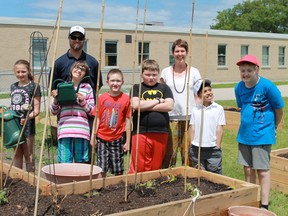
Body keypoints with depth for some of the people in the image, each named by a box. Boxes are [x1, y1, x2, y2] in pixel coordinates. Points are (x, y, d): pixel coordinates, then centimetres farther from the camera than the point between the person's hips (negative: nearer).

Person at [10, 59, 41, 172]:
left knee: (28, 155, 1)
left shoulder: (34, 87, -7)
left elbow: (36, 110, -10)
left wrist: (26, 118, -25)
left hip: (27, 126, -6)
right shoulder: (13, 87, 13)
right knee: (17, 155, 14)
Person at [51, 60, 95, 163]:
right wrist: (56, 99, -1)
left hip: (81, 131, 0)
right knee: (64, 163, -1)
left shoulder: (87, 88, 10)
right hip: (65, 130, 1)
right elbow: (54, 112, 16)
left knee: (81, 163, 4)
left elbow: (92, 111, 8)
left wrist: (83, 101, -7)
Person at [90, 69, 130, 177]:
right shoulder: (102, 98, -1)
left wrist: (127, 141, -1)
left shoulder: (126, 99, -4)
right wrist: (93, 137, 2)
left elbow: (127, 121, -1)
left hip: (118, 139, -1)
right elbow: (97, 118, 4)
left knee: (118, 170, 5)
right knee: (102, 169, 5)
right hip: (102, 138, 1)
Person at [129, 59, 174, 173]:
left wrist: (145, 106, -6)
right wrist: (157, 101, -3)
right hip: (141, 133, -2)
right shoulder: (137, 88, 8)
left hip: (161, 133, 2)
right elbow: (135, 105, -11)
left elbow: (169, 106, -3)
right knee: (138, 168, -3)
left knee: (156, 167, 8)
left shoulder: (164, 88, 13)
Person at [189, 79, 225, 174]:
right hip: (196, 149, 2)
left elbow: (219, 129, -1)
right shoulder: (195, 109, 5)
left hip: (213, 149, -2)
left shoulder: (218, 108, -1)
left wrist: (218, 147, -4)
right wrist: (192, 145, 3)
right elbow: (192, 128, 8)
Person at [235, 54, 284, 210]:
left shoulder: (267, 86, -16)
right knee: (248, 169, 13)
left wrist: (272, 126, 9)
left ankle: (264, 205, 9)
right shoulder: (239, 87, 1)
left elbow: (279, 110, -4)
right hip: (244, 134, 6)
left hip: (262, 135, -5)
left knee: (262, 171, -1)